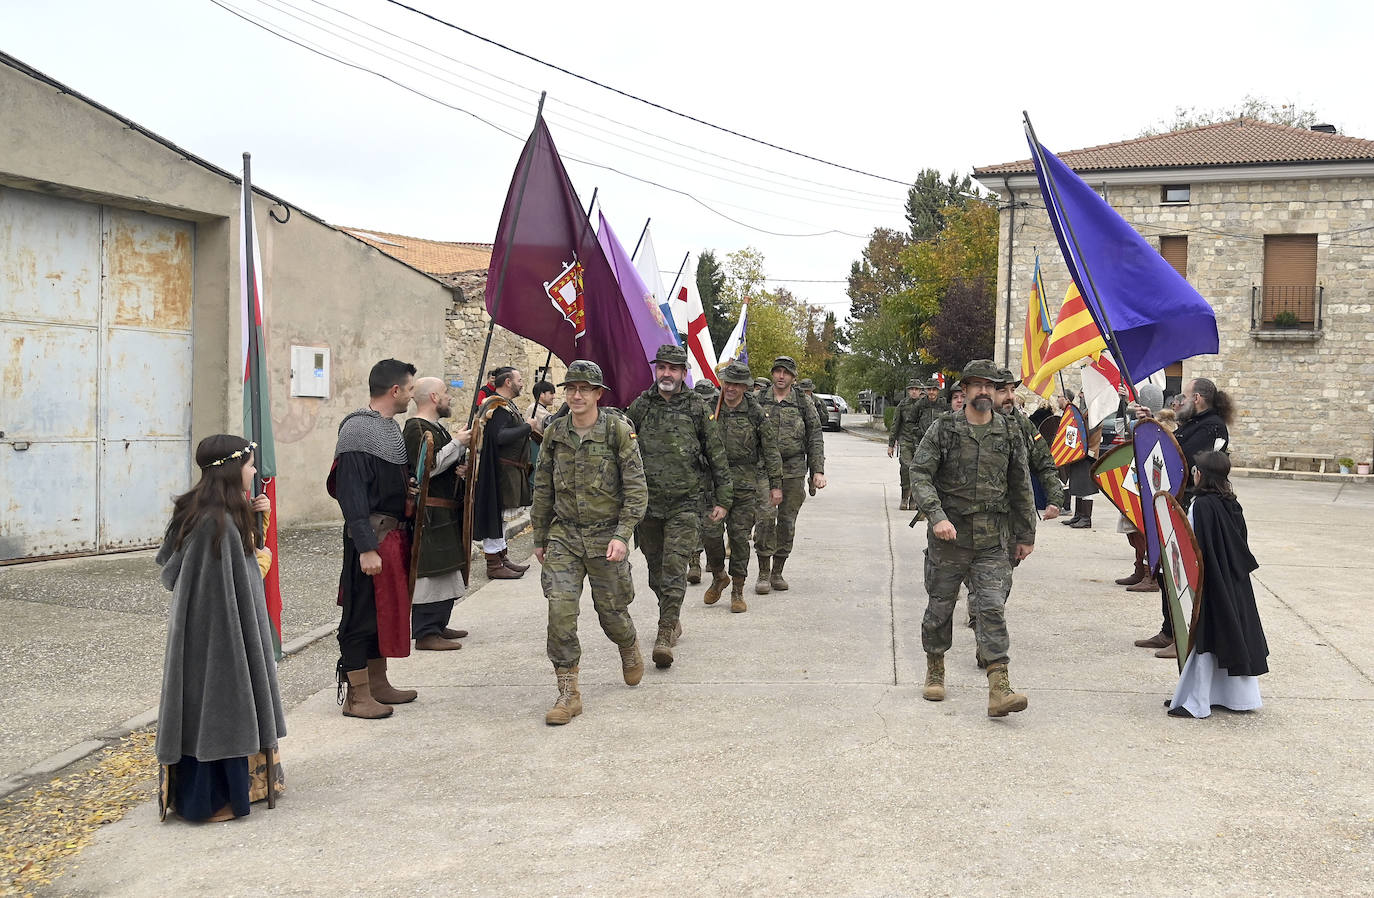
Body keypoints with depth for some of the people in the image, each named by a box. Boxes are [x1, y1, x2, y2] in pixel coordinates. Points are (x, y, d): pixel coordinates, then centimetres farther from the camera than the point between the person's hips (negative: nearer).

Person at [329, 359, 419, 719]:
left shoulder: (392, 428, 14)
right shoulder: (358, 429, -15)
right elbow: (352, 493, -20)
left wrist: (405, 533, 16)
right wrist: (366, 548, -24)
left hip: (395, 533, 10)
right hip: (372, 537, -10)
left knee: (387, 608, 15)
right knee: (363, 612, -3)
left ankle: (378, 683, 26)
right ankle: (356, 695, 4)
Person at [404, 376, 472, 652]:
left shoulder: (437, 427, 19)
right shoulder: (416, 429, -14)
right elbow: (426, 468, -24)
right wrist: (457, 444, -17)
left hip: (446, 513, 11)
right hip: (429, 512, -11)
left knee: (446, 571, 14)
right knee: (430, 572, -10)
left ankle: (438, 625, 23)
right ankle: (425, 633, -7)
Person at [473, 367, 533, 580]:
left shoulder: (505, 405, 17)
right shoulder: (498, 406, -17)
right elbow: (499, 436, -28)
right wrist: (527, 427, -19)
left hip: (508, 472, 11)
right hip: (499, 472, -11)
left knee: (500, 514, 16)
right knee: (495, 514, -5)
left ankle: (502, 558, 24)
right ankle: (494, 565, 0)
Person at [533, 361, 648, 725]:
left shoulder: (619, 430, -8)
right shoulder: (555, 432, 4)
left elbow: (636, 489, -8)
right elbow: (543, 488, 13)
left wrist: (622, 535, -17)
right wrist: (540, 538, 15)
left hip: (606, 535, -2)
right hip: (564, 534, 2)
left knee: (611, 611, 9)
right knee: (560, 608, -11)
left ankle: (630, 649, 44)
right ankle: (569, 692, -3)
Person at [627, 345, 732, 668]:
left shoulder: (697, 408, 0)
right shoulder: (639, 407, 4)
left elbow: (717, 456, 5)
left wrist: (722, 499, 4)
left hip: (684, 504, -3)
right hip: (646, 503, 3)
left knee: (674, 568, -10)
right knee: (656, 569, 12)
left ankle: (665, 635, -9)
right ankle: (673, 619, 30)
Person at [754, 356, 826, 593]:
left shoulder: (803, 405, 6)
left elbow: (815, 439, 6)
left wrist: (818, 471, -2)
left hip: (794, 472, 1)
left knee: (787, 522, 5)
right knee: (765, 518, -11)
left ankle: (778, 572, 16)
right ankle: (763, 574, -3)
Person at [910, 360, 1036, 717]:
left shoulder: (1008, 433, 7)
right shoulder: (944, 428, -1)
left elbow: (1020, 486, 14)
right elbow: (920, 473, -8)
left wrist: (1026, 534, 15)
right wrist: (937, 516, -21)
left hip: (992, 540, 1)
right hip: (949, 536, -1)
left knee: (992, 607, -8)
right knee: (940, 605, 10)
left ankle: (999, 690, -13)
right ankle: (935, 671, 31)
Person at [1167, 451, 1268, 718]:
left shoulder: (1201, 506, -18)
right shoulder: (1232, 505, 6)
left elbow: (1195, 548, -20)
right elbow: (1242, 544, 12)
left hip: (1210, 585, -8)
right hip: (1234, 584, 8)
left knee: (1203, 639, -2)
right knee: (1232, 637, 16)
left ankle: (1196, 702, 2)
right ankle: (1240, 696, 23)